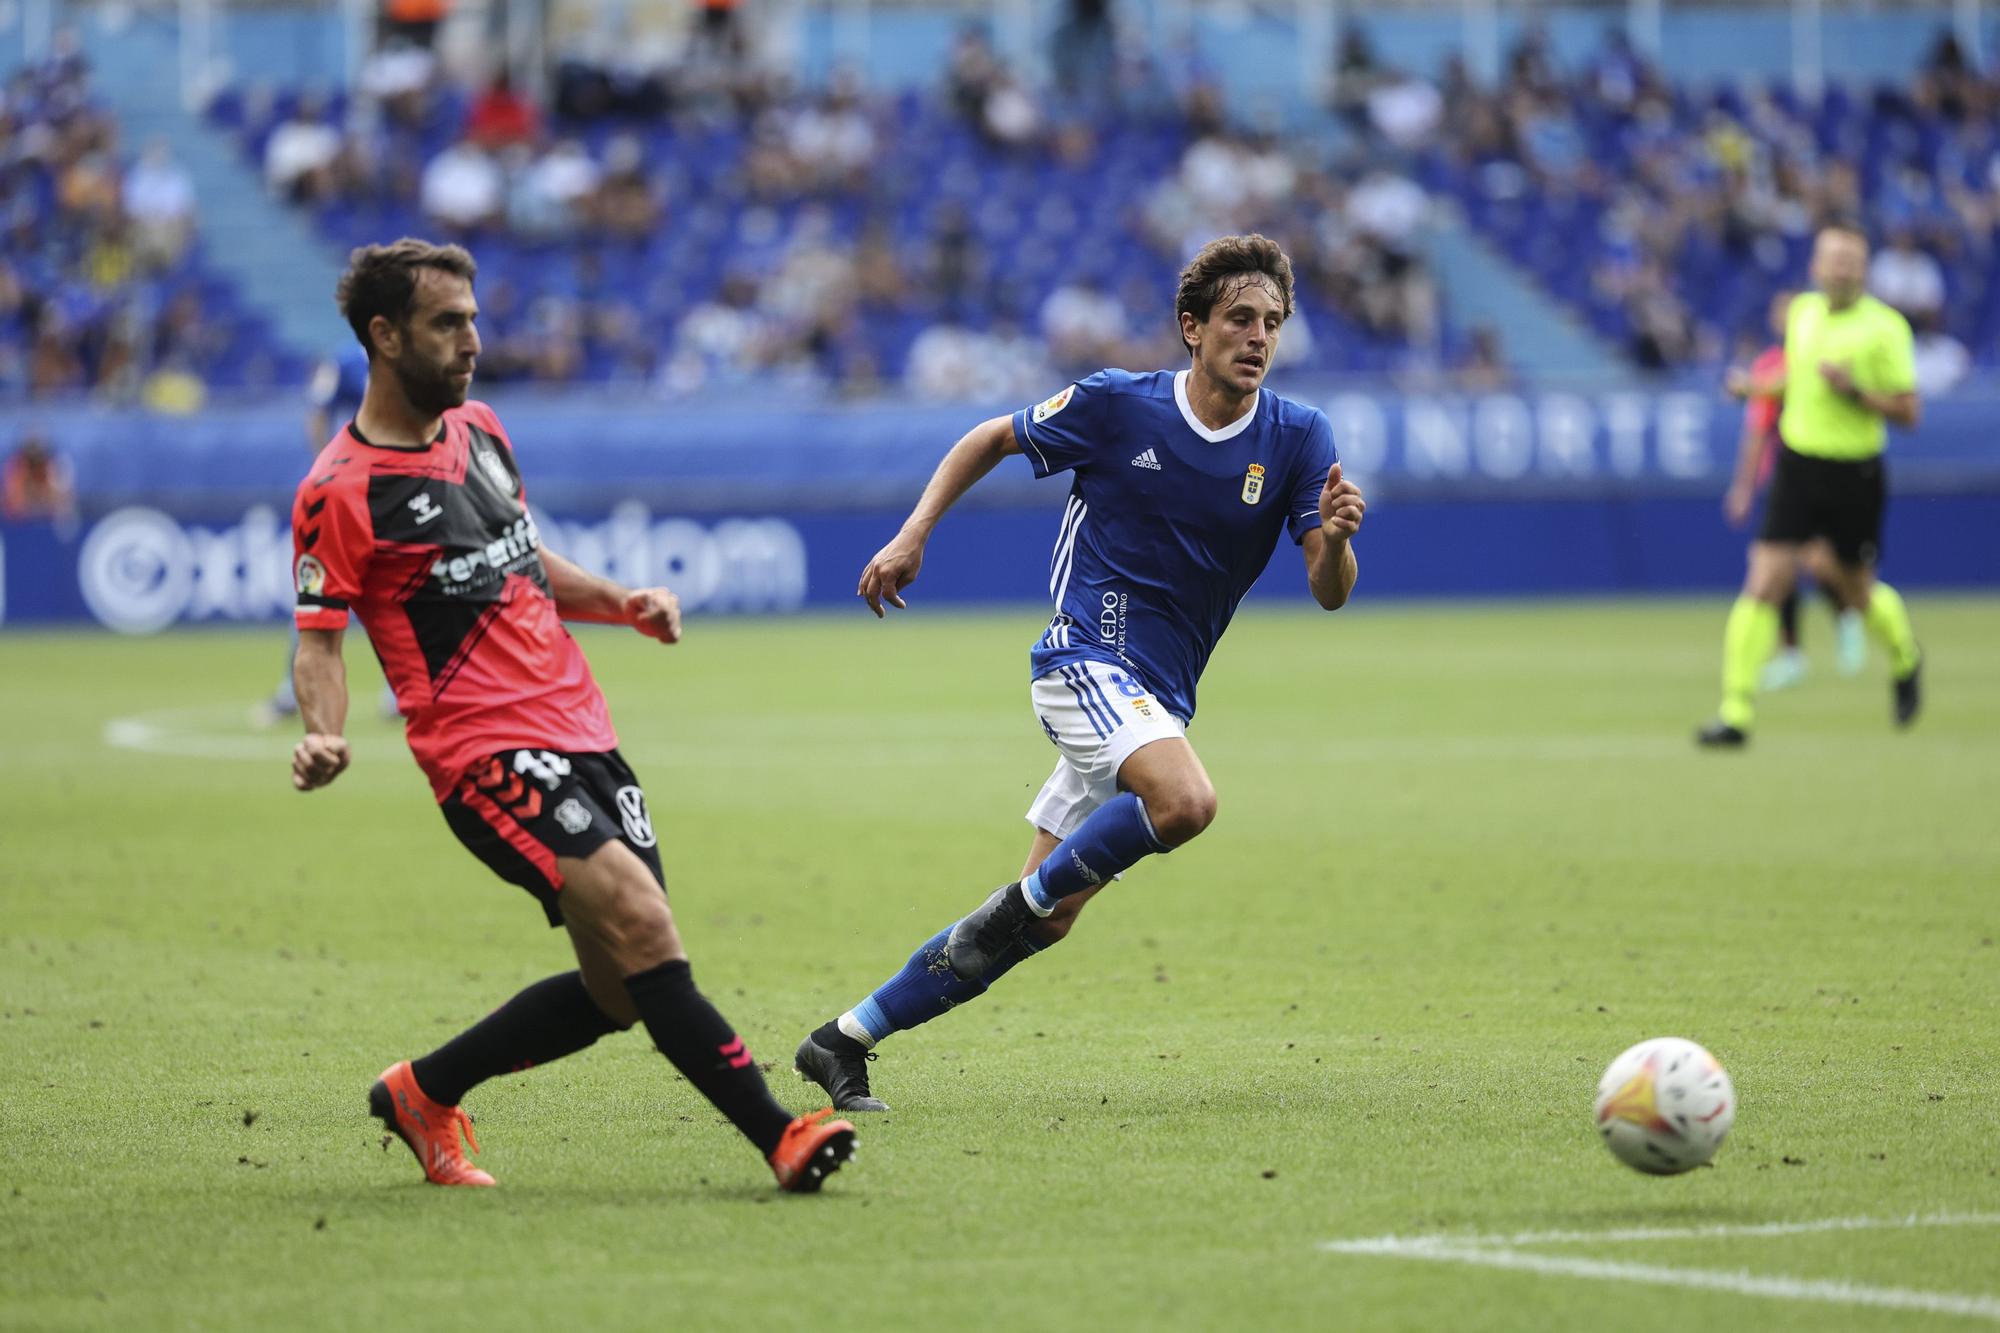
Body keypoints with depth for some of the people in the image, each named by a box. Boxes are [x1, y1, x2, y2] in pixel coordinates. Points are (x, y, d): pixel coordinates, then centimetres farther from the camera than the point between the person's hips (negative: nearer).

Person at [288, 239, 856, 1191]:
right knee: (641, 921, -24)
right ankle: (780, 1137, -24)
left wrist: (623, 603, 11)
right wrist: (322, 736, -26)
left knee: (618, 991, 5)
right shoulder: (340, 492, -8)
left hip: (580, 734, 8)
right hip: (487, 753, -8)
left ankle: (424, 1092, 24)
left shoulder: (479, 431, 15)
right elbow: (318, 638, -7)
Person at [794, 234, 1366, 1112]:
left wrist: (1336, 537, -28)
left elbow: (1329, 592, -6)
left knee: (1046, 918, 3)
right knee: (1186, 800, -33)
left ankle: (846, 1039, 14)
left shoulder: (1297, 438, -1)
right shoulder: (1116, 405, -6)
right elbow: (992, 440, 10)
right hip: (1088, 658, -5)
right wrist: (913, 536, 1)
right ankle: (1026, 897, -10)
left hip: (1158, 698, 5)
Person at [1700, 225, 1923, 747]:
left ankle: (1906, 660, 47)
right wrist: (1757, 386, 10)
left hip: (1855, 475, -3)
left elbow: (1908, 411, -10)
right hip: (1798, 465, 3)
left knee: (1858, 593, 13)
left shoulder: (1886, 327, -10)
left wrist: (1854, 391, -23)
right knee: (1762, 587, -11)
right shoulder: (1801, 311, 5)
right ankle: (1736, 713, -10)